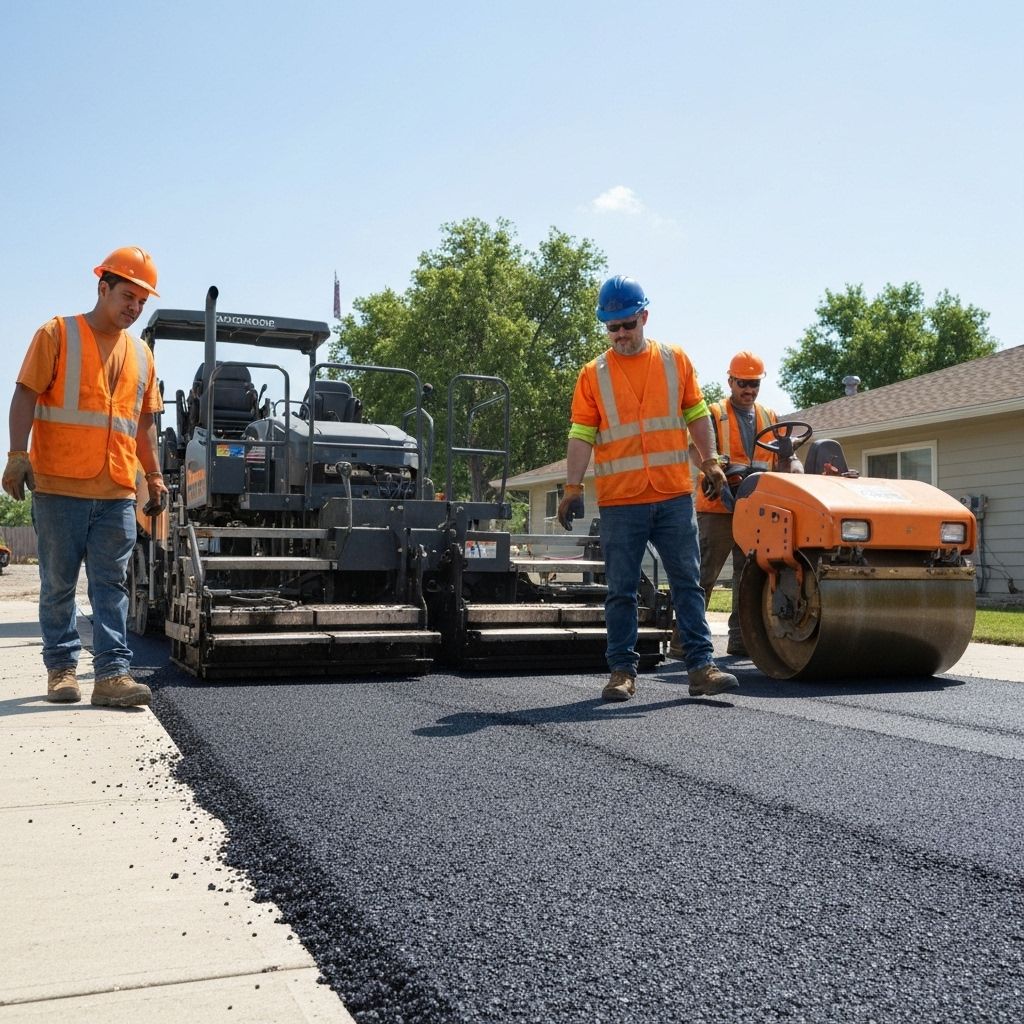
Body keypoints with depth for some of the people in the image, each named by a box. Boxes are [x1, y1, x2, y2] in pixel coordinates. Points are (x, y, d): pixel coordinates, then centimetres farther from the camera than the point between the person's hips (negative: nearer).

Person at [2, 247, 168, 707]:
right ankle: (62, 669, 15)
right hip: (59, 487, -4)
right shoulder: (58, 334, 3)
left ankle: (112, 674, -1)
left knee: (112, 586, 0)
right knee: (58, 585, 4)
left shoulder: (141, 354, 17)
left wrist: (153, 475, 19)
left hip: (118, 493, 4)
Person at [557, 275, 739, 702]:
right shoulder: (593, 374, 3)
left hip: (674, 496, 1)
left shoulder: (675, 360, 8)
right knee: (621, 591, 4)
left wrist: (710, 462, 5)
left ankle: (701, 666, 6)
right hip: (619, 502, -1)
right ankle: (622, 671, 13)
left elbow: (696, 416, 12)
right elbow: (581, 436, 1)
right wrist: (572, 487, -6)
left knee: (688, 584, 2)